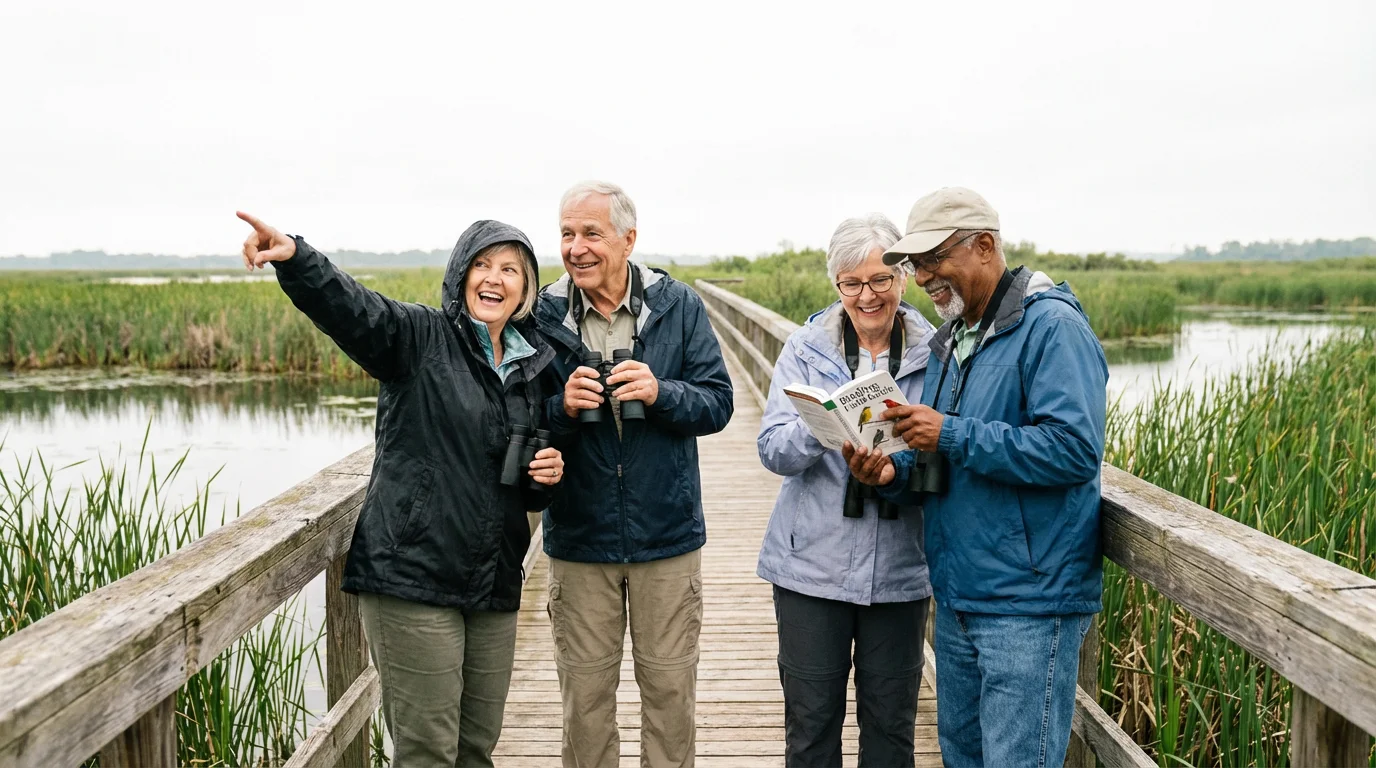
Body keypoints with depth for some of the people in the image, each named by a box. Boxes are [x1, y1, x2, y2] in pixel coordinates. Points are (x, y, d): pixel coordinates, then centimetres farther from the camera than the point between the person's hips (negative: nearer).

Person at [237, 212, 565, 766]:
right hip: (413, 575, -6)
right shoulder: (420, 338, -2)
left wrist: (549, 473, 1)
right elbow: (347, 305, -23)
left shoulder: (533, 368, 14)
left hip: (494, 584, 6)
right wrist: (294, 258, -41)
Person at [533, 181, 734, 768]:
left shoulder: (678, 306, -3)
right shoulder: (544, 317, -2)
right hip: (579, 543, 1)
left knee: (670, 688, 10)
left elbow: (718, 403, -4)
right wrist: (563, 408, -20)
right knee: (585, 694, 11)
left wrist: (659, 393, -22)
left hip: (667, 537, 0)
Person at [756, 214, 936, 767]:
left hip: (899, 568, 1)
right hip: (813, 562, 0)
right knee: (811, 721, 7)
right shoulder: (806, 348, 2)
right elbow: (773, 450, -7)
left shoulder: (933, 355, 2)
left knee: (890, 722, 11)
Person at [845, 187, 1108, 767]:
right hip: (958, 597, 9)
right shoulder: (949, 341, 14)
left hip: (1028, 602, -9)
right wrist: (895, 474, -2)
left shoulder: (1051, 326, -13)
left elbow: (1074, 448, -25)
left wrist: (953, 436, -23)